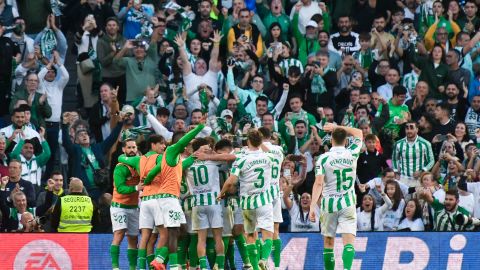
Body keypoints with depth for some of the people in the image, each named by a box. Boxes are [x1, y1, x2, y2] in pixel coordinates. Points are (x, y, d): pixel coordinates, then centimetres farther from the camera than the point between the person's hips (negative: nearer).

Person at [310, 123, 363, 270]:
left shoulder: (324, 158, -6)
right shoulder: (352, 154, 0)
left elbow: (318, 183, -14)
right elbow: (358, 133, 20)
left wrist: (312, 206, -15)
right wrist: (338, 127, 20)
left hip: (329, 203, 0)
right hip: (348, 203, 0)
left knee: (328, 241, 14)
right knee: (349, 241, -8)